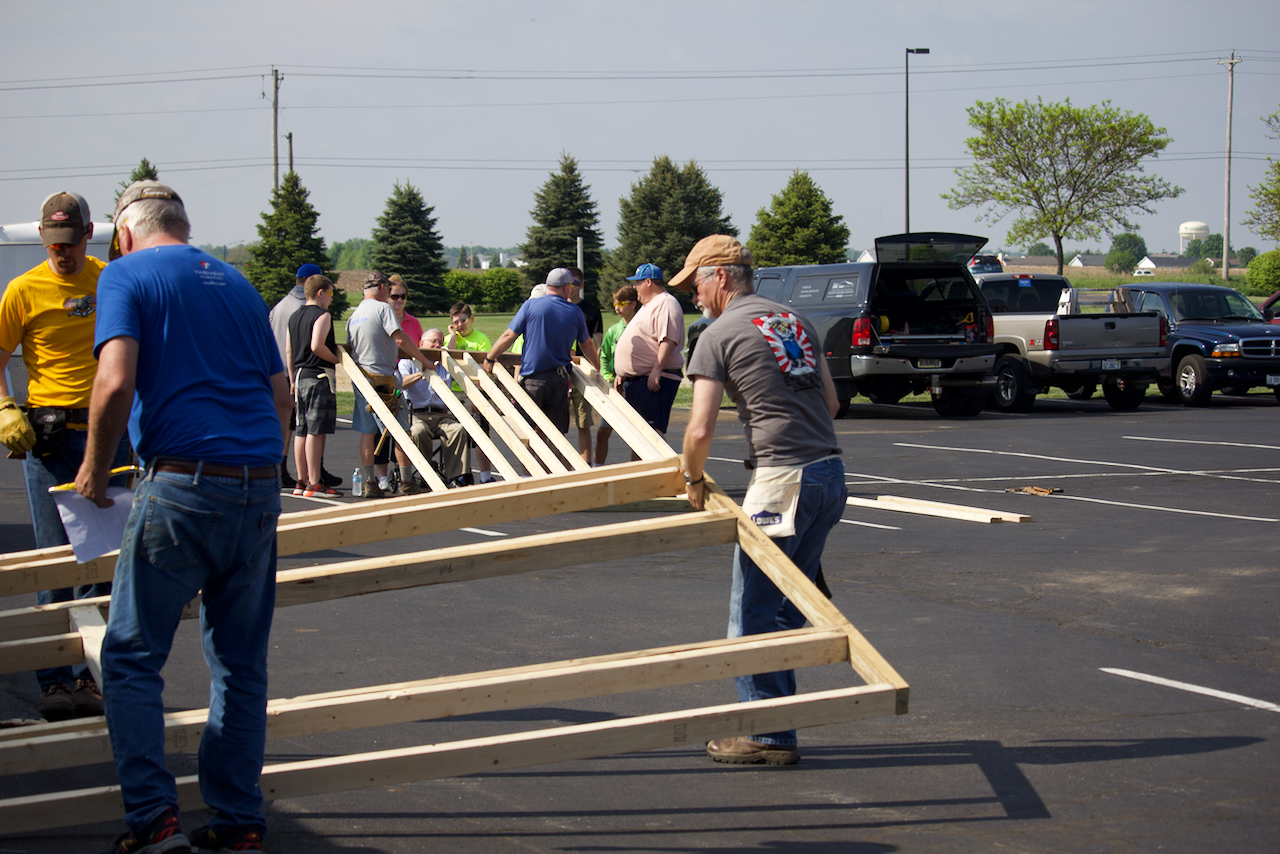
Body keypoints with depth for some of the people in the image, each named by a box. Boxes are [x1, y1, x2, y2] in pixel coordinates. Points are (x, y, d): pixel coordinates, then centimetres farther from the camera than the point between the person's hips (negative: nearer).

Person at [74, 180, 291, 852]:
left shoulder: (125, 274, 2)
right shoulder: (235, 283, 20)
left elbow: (116, 382, -13)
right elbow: (281, 394, 20)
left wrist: (94, 469, 0)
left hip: (181, 487, -6)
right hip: (260, 489, 6)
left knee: (132, 655, 5)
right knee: (240, 663, 12)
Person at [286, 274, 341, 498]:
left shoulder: (294, 317, 15)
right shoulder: (322, 315, -10)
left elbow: (289, 352, 16)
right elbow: (317, 346, -23)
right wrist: (337, 359, -9)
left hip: (299, 376, 9)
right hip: (318, 378, -9)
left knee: (301, 431, 10)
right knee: (315, 431, -9)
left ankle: (302, 481, 14)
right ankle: (314, 483, -10)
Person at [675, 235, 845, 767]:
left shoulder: (719, 336, -4)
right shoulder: (794, 320, 18)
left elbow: (700, 431, -9)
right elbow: (831, 402, 22)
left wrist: (694, 480, 7)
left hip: (782, 480, -8)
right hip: (831, 470, 8)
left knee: (752, 610, 0)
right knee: (785, 607, 15)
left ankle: (768, 736, 2)